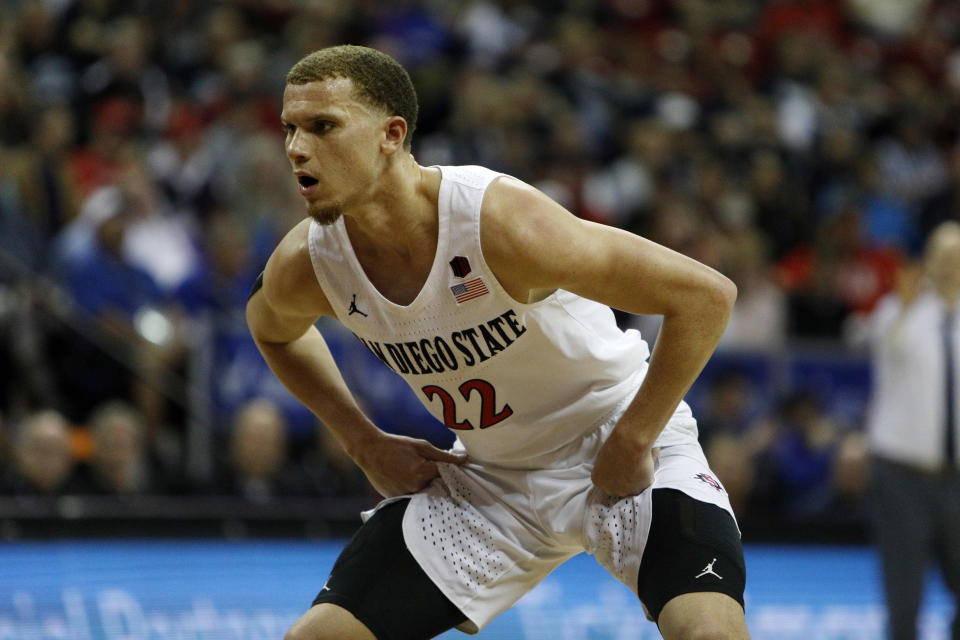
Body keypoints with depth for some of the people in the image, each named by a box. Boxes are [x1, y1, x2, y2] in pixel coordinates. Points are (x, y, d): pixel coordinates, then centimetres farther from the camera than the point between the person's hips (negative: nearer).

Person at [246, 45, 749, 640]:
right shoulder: (305, 265, -14)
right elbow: (273, 329, 14)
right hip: (489, 474, 5)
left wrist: (629, 445, -21)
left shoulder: (501, 222, -31)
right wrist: (365, 442, 5)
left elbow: (706, 295, -27)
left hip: (617, 446, -5)